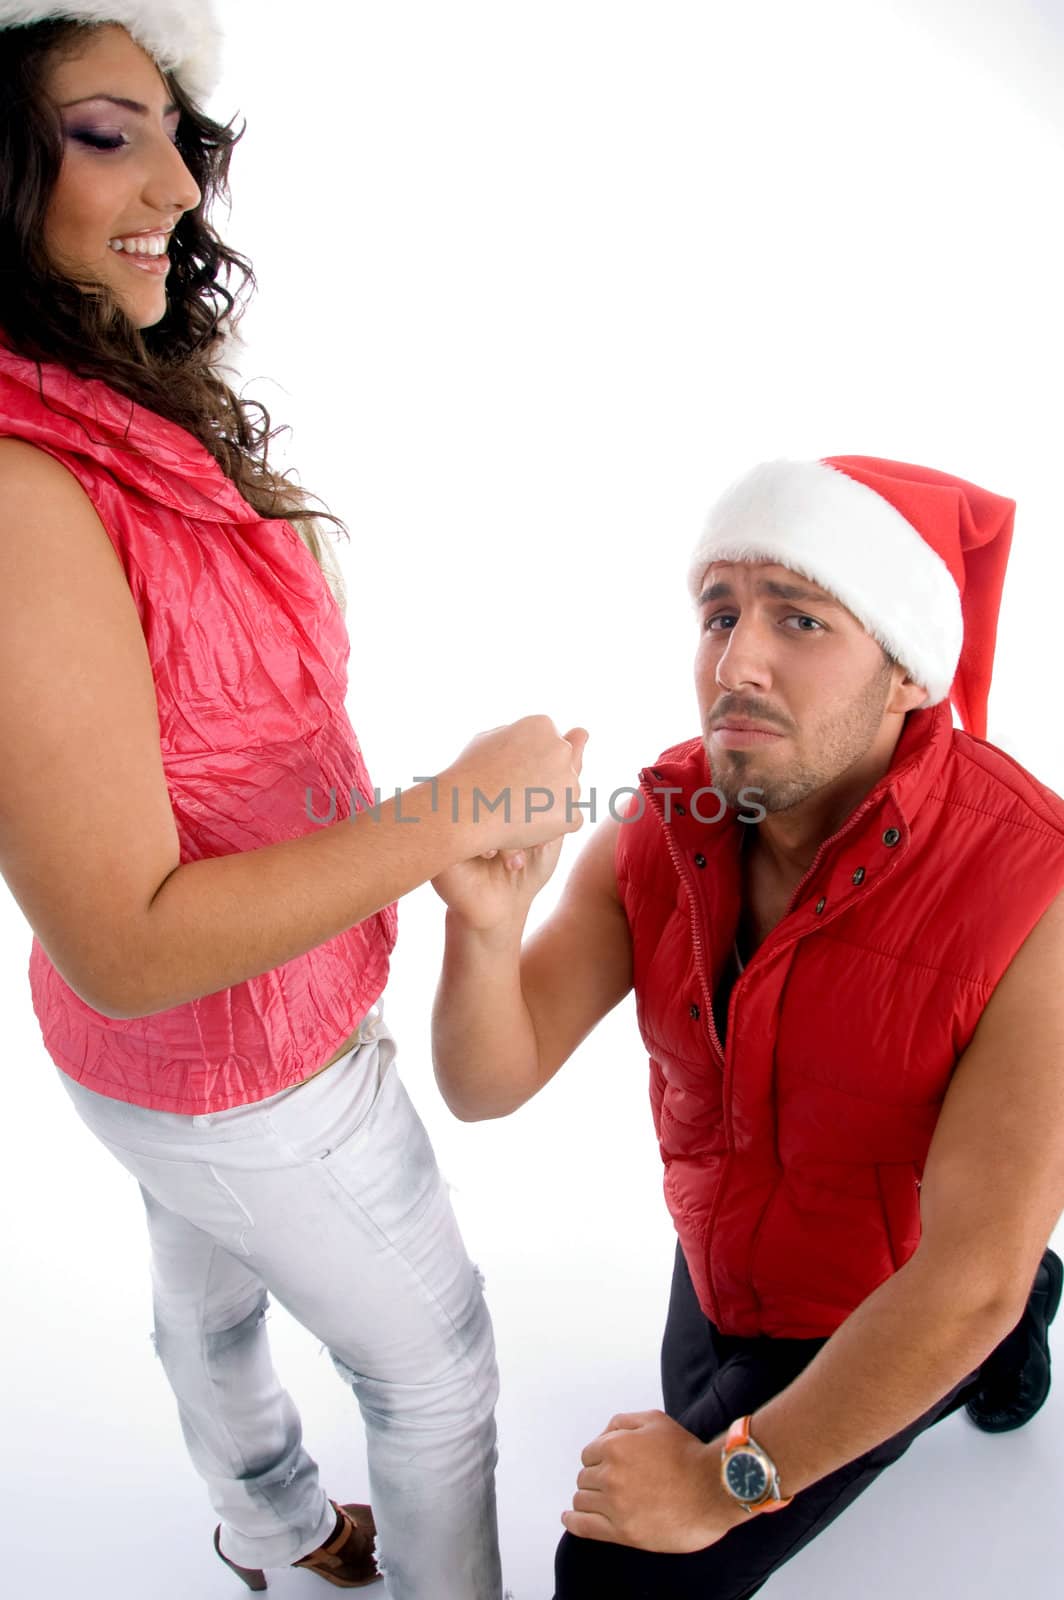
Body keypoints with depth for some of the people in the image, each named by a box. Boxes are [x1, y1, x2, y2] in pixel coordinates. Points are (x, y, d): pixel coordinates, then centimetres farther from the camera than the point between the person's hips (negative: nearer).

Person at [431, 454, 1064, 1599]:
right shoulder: (658, 834, -20)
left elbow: (968, 1278, -31)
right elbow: (486, 1083, -22)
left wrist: (726, 1479, -23)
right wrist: (486, 921, -45)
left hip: (879, 1315, -5)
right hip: (723, 1258, 6)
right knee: (702, 1439, 30)